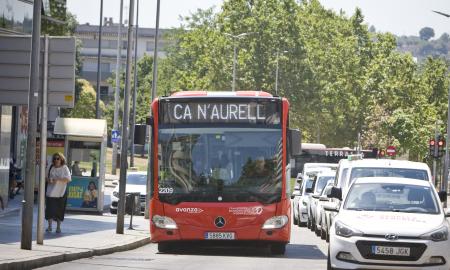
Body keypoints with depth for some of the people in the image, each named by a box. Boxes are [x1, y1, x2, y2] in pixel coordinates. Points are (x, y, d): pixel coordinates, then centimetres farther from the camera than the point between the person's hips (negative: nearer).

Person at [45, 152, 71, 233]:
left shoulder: (65, 168, -2)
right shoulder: (51, 168, 7)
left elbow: (68, 179, -12)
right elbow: (47, 177, 17)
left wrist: (58, 179, -20)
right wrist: (49, 180, -6)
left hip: (61, 192, -2)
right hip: (51, 192, 2)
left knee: (59, 210, 3)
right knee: (50, 208, -4)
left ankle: (58, 227, 14)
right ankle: (49, 226, 6)